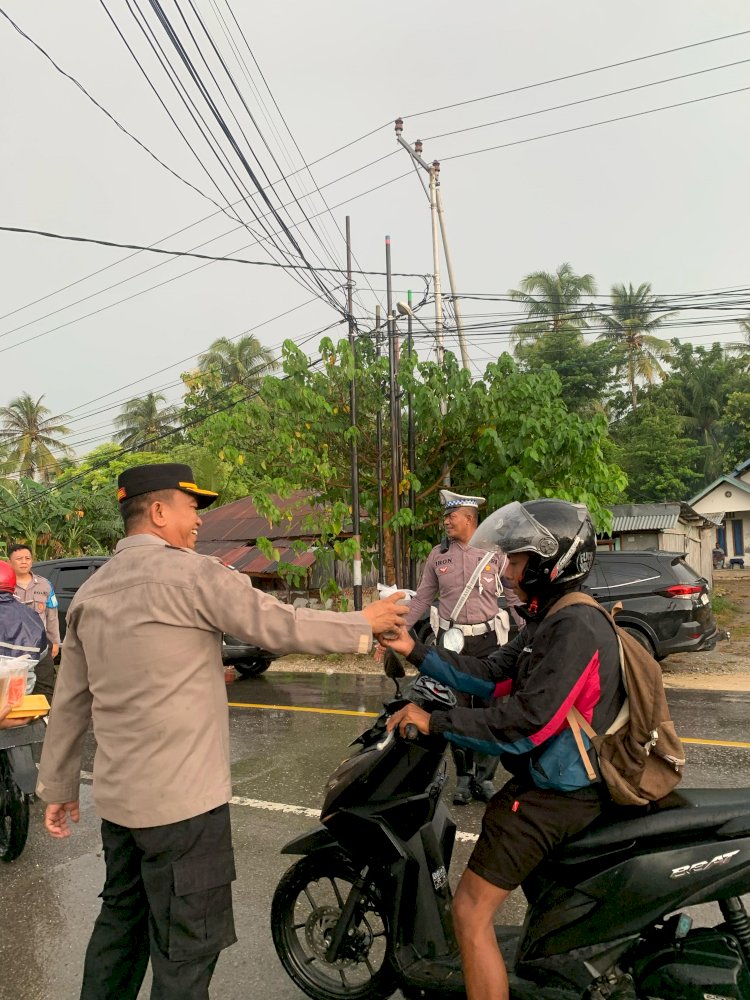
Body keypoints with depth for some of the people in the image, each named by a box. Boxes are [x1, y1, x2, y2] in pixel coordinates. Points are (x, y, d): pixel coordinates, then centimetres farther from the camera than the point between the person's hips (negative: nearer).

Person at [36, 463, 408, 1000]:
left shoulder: (91, 591, 8)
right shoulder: (187, 573, -16)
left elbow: (70, 703, 13)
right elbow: (279, 624, -14)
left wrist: (58, 786, 22)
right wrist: (364, 623, -1)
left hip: (119, 796, 8)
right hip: (183, 800, -8)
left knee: (120, 921, 24)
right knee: (185, 949, 5)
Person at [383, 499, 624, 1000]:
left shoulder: (575, 628, -25)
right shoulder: (551, 620, 7)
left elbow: (525, 724, -30)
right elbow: (490, 674, 6)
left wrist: (434, 721, -24)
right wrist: (416, 650, 0)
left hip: (553, 796, -11)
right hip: (553, 780, 11)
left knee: (471, 913, -6)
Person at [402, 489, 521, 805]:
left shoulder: (495, 552, -2)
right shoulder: (438, 554, 4)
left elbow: (515, 598, 2)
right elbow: (421, 598, 9)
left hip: (487, 639, -2)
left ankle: (484, 777, 17)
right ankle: (463, 777, 21)